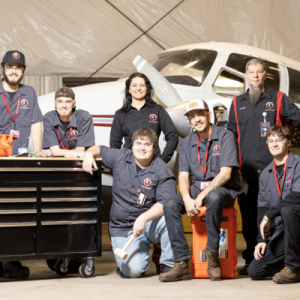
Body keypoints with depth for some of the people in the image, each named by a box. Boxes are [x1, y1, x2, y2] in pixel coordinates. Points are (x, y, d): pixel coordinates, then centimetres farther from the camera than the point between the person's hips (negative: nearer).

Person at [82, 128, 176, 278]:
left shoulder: (162, 171, -7)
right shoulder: (120, 158, 2)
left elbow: (165, 204, -16)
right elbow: (99, 149, 20)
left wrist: (143, 218, -30)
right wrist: (89, 153, -4)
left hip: (151, 224, -1)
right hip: (123, 228, 1)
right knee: (133, 270, -22)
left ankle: (168, 264, -15)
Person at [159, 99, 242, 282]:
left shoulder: (225, 137, -7)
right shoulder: (187, 143, 9)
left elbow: (225, 174, -15)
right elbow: (183, 176, 2)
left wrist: (202, 196, -22)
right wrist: (187, 199, -19)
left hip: (224, 189, -5)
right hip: (196, 188, 5)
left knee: (213, 197, -40)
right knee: (170, 205, -23)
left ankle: (213, 257, -28)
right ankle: (182, 263, -24)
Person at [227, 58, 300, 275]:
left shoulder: (278, 99, 8)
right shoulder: (237, 104, 17)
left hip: (271, 168, -3)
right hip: (246, 171, 3)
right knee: (248, 216, 4)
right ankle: (251, 260, 12)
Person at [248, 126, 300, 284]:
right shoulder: (266, 174, 13)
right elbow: (263, 208, 14)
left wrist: (269, 215, -17)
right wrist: (262, 239, 4)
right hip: (281, 231, 6)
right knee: (255, 271, -7)